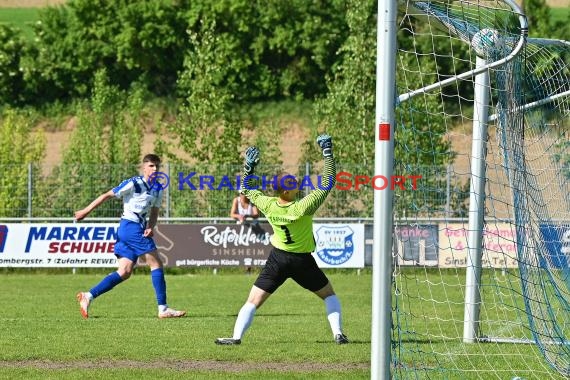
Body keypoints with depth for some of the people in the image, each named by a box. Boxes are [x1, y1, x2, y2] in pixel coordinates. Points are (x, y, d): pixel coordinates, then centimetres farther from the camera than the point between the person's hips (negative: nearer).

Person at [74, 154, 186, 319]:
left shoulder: (157, 188, 12)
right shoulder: (134, 184, -10)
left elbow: (154, 212, 17)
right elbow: (107, 195, -7)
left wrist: (151, 227, -4)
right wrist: (86, 211, -6)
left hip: (140, 228, 9)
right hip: (131, 226, -9)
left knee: (125, 272, 3)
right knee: (156, 263, -9)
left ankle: (88, 296, 3)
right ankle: (163, 309, -8)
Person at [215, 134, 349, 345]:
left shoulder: (268, 205, -15)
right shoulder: (303, 208, -24)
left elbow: (246, 189, 3)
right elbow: (328, 183, -18)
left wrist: (249, 166, 2)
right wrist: (328, 153, -14)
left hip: (278, 258, 1)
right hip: (303, 261, -1)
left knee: (253, 301, 5)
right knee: (329, 295, 18)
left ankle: (236, 336, -8)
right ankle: (338, 333, 6)